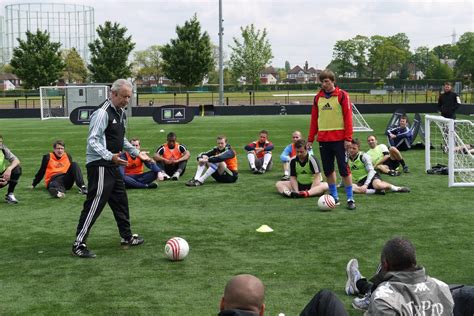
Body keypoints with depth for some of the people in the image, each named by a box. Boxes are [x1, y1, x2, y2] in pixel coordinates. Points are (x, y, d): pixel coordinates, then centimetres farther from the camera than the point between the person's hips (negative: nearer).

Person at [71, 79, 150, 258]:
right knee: (94, 205, -9)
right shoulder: (102, 113, -17)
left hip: (112, 166, 10)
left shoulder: (121, 113, 13)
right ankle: (79, 244, -4)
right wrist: (110, 156, -33)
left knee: (121, 201, 18)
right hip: (99, 165, -10)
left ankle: (127, 237, 33)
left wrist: (136, 153, 22)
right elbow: (92, 141, -22)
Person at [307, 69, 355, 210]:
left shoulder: (342, 95, -3)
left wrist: (348, 138, -13)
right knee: (328, 170, 9)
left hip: (339, 139, -4)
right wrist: (310, 139, 10)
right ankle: (334, 197, 20)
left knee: (344, 169, -4)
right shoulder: (318, 97, 10)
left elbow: (348, 117, -7)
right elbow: (314, 118, 13)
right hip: (323, 139, 5)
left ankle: (350, 199, 3)